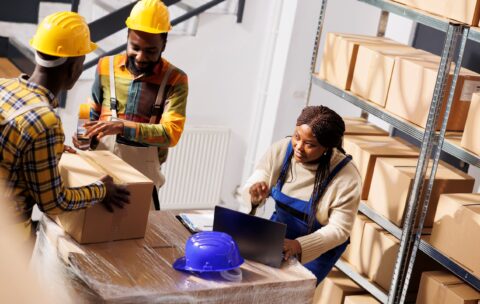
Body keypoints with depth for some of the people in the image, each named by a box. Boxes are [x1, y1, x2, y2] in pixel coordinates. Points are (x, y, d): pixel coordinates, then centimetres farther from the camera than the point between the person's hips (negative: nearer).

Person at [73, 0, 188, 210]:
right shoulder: (106, 67, 0)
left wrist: (122, 126, -29)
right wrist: (85, 134, -10)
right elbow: (93, 113, 12)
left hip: (143, 175, -2)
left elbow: (171, 132, -18)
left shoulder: (175, 80, -9)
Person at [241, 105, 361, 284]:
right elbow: (249, 188, -9)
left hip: (318, 248, -4)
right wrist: (256, 194, -34)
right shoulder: (281, 150, -14)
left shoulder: (347, 177, -24)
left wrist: (298, 246, -34)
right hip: (278, 232, 4)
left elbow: (339, 229, -20)